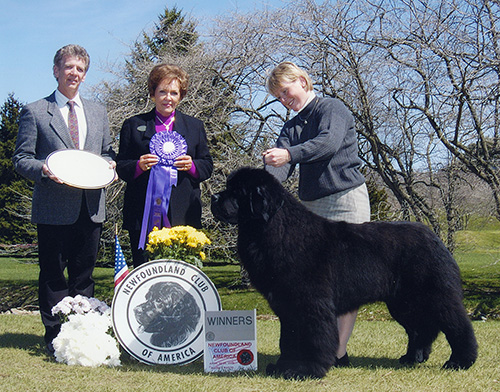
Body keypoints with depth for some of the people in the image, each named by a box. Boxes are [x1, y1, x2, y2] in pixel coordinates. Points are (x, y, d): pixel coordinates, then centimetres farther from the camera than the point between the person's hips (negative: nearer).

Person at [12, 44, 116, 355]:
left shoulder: (98, 112, 17)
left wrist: (109, 165, -1)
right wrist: (43, 169, -19)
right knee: (53, 274, 2)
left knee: (84, 274, 10)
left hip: (91, 207, 4)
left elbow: (107, 153, 22)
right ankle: (55, 335, 12)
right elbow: (21, 158, 1)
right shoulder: (35, 112, 3)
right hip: (54, 208, -4)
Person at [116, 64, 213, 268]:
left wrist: (192, 166, -7)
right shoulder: (133, 125, 13)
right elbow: (120, 167, 10)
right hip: (143, 217, -1)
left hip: (183, 216, 1)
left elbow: (208, 166, 15)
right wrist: (138, 166, -11)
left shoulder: (194, 126, 17)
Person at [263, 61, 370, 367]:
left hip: (346, 200, -7)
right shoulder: (292, 127, 18)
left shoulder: (333, 109, -2)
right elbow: (278, 165, 2)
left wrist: (290, 154, -37)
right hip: (310, 206, 7)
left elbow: (329, 142, -23)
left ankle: (339, 351, -7)